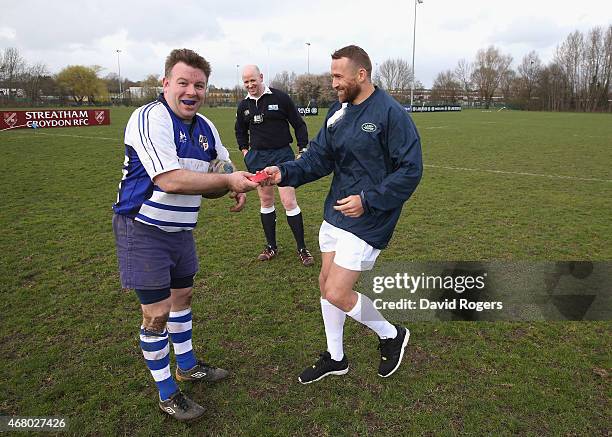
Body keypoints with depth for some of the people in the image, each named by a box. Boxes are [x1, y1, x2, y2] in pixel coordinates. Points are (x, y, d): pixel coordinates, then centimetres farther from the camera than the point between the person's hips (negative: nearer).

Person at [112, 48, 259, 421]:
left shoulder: (206, 128, 5)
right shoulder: (150, 118, -20)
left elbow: (208, 182, 14)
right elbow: (170, 180, -31)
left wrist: (235, 188, -9)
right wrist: (228, 180, -25)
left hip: (181, 230, 8)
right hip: (143, 232, -8)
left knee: (183, 296, 20)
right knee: (157, 313, 0)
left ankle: (187, 365, 43)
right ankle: (167, 394, 20)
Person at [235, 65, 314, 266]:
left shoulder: (280, 98, -6)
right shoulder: (243, 105, 8)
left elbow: (299, 125, 0)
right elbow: (240, 131, 26)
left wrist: (302, 151, -3)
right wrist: (245, 151, 13)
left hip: (282, 154, -4)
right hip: (257, 157, 5)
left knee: (289, 202, -8)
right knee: (266, 201, 10)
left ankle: (302, 248, 4)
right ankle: (271, 246, 22)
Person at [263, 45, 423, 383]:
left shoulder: (391, 113, -16)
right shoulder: (338, 111, 7)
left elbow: (411, 170, -17)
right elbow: (319, 157, 5)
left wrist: (368, 200, -21)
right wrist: (284, 172, -12)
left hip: (367, 220, -8)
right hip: (335, 213, 8)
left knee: (337, 294, -8)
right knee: (326, 284, 14)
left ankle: (391, 335, 22)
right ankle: (335, 358, 35)